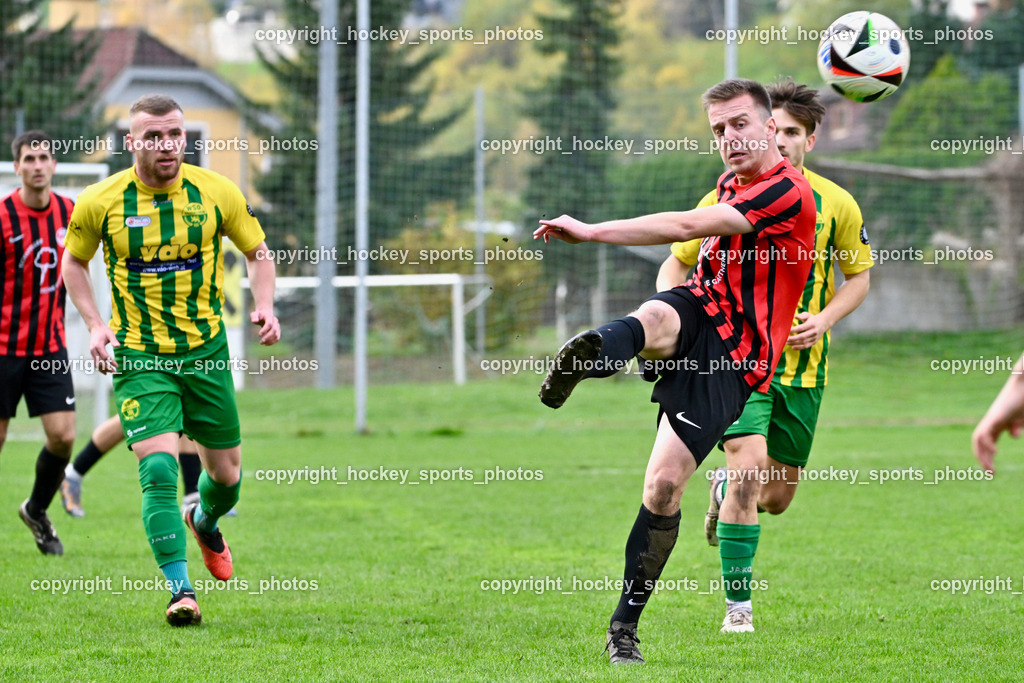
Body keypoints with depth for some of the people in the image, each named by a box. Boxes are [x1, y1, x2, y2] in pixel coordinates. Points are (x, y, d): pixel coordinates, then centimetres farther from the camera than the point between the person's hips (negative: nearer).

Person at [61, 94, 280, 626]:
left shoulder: (217, 193, -6)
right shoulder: (100, 202, -9)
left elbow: (258, 252, 8)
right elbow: (73, 261, 9)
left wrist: (265, 306, -10)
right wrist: (95, 324, -4)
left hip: (207, 351, 2)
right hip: (138, 358, -2)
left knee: (226, 473, 12)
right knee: (158, 467, -19)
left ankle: (204, 521, 48)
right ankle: (179, 588, -14)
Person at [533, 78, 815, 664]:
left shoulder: (787, 192, -16)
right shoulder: (730, 186, 15)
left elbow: (686, 227, -25)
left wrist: (590, 231, -26)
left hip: (732, 358, -8)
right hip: (697, 311, 8)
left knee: (665, 483, -12)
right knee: (653, 320, -32)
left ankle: (625, 626, 0)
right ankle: (589, 353, -67)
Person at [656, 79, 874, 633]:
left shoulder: (836, 204, -1)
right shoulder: (727, 200, -5)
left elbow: (859, 274, 12)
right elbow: (673, 266, 6)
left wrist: (824, 319, -7)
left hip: (803, 365, 3)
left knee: (777, 497, 8)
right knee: (750, 468, -22)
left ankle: (725, 491, 46)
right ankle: (737, 605, -13)